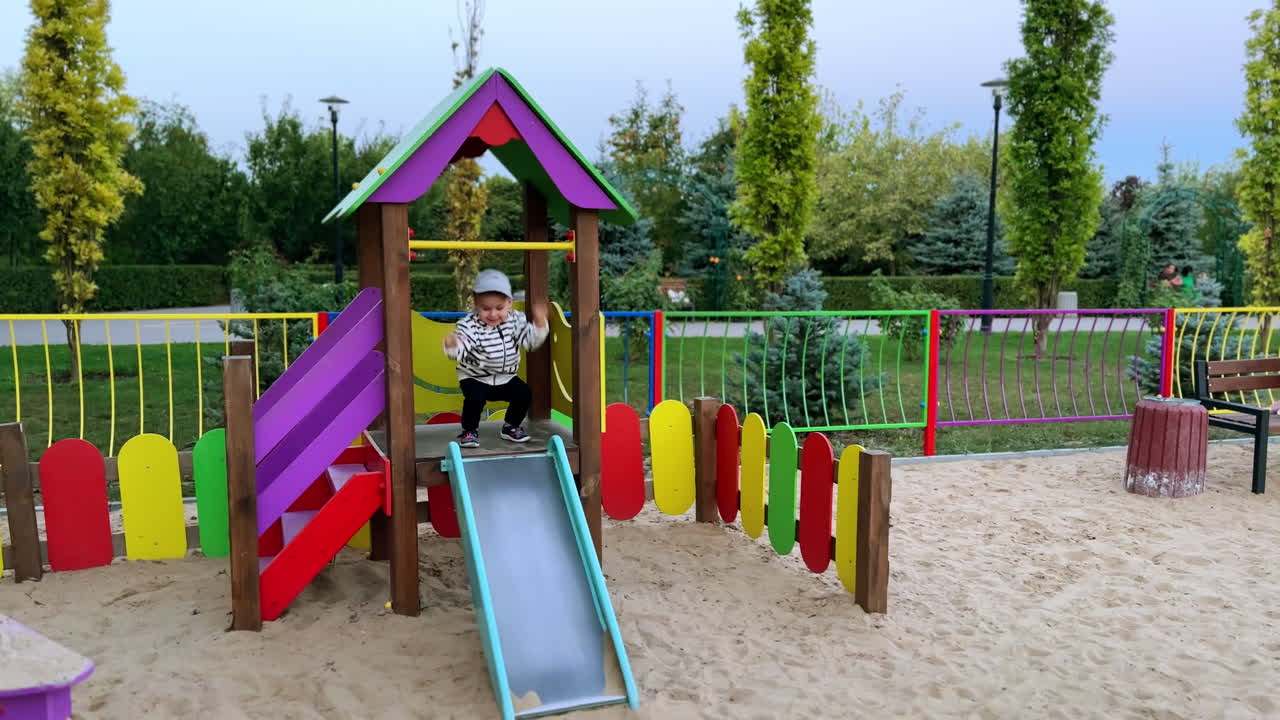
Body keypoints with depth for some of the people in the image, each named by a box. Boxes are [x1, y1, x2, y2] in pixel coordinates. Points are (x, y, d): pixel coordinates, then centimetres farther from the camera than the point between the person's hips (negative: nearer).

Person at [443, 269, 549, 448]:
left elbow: (530, 340, -12)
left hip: (506, 378, 4)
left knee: (524, 394, -11)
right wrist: (452, 345, -53)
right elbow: (461, 350, -29)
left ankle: (511, 426, 16)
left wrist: (539, 322, -28)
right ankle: (469, 430, 1)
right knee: (475, 398, -28)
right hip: (475, 378, -4)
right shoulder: (470, 325, -19)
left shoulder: (515, 320, -7)